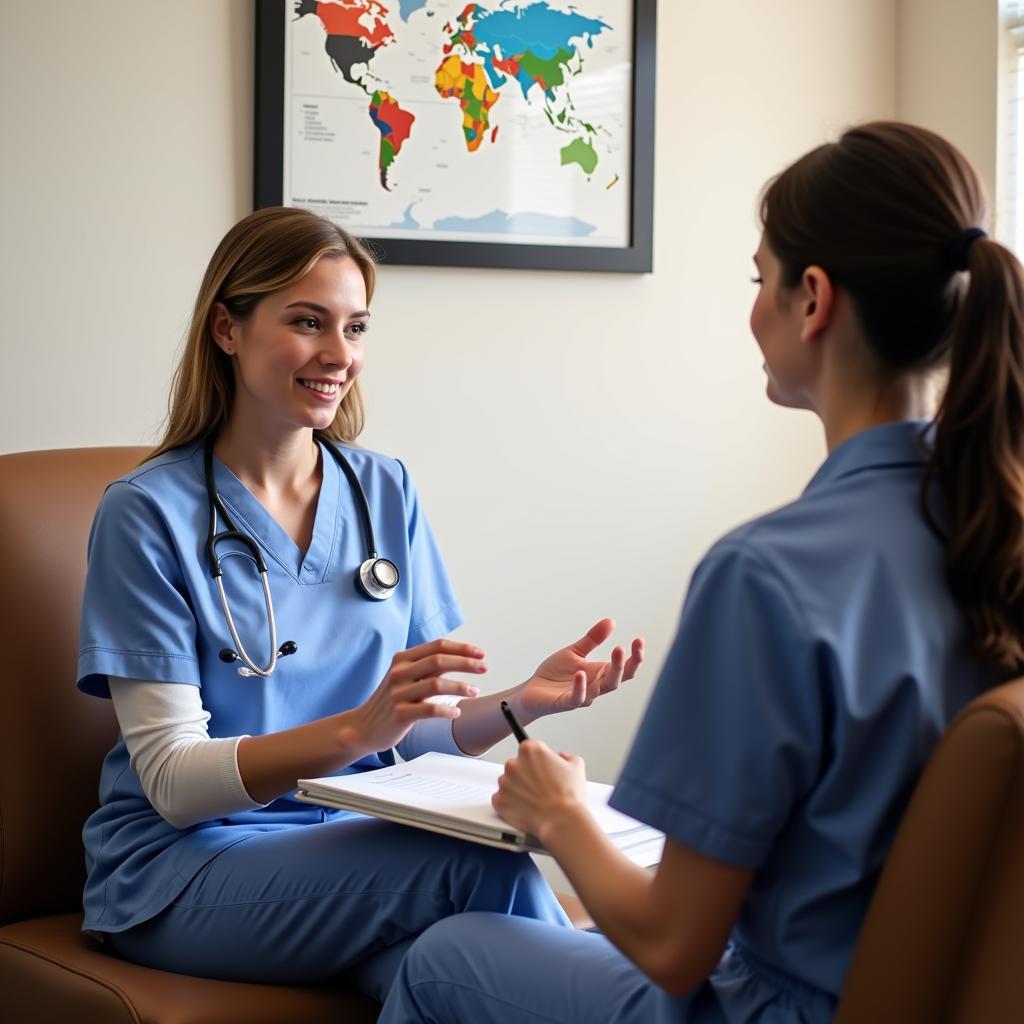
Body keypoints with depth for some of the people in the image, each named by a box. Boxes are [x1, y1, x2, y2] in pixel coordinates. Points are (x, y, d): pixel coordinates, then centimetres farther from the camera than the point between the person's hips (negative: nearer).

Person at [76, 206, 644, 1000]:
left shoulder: (386, 492, 6)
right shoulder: (149, 513, -9)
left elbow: (421, 735, 7)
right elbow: (174, 780, -13)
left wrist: (521, 702, -14)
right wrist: (358, 729, -28)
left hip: (358, 837, 4)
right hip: (182, 870, -4)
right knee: (491, 868, -28)